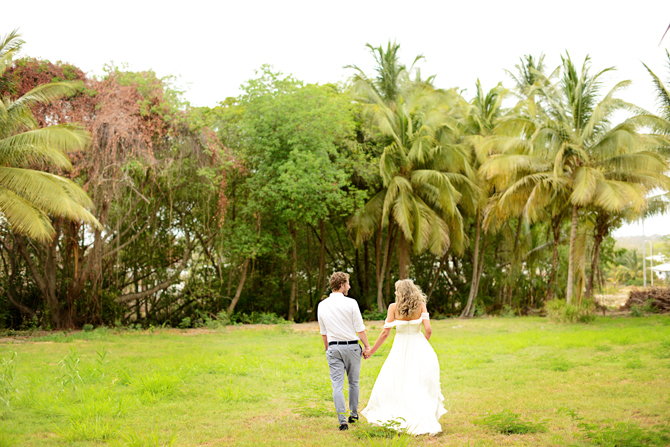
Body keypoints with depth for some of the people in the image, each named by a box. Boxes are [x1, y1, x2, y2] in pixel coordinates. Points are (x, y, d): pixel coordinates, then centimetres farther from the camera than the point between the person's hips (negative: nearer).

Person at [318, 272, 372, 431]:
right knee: (353, 382, 16)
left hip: (333, 347, 2)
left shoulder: (322, 305, 3)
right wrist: (367, 346, 1)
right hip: (351, 345, -2)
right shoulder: (350, 303, -10)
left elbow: (323, 332, 12)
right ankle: (354, 413, 27)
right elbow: (360, 329, -8)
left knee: (337, 384, 0)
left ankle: (342, 420, -7)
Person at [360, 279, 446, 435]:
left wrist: (371, 351, 3)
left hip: (401, 348, -1)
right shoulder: (421, 305, -1)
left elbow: (385, 333, -7)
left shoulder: (394, 307, -6)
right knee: (421, 385, 8)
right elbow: (428, 330, -6)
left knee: (393, 384, 9)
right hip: (419, 346, 1)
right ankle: (425, 418, 3)